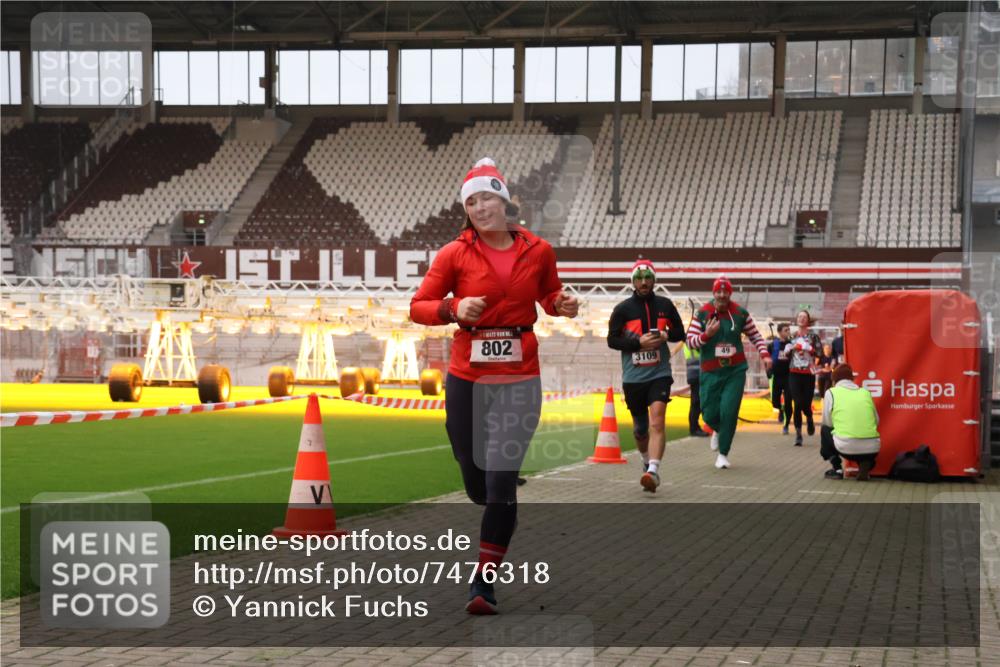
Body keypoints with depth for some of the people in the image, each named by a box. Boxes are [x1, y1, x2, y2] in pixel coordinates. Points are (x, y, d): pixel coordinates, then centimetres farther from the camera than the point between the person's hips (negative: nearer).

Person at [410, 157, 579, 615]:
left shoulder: (538, 251, 2)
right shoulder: (455, 254, -2)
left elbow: (549, 296, 20)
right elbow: (418, 307, -1)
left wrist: (562, 305, -2)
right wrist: (453, 308, -19)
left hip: (519, 378, -1)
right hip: (467, 378, 1)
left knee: (501, 484, -10)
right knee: (476, 485, 9)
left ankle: (483, 585, -2)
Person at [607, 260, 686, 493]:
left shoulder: (665, 305, 4)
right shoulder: (622, 309, 0)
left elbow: (680, 333, 13)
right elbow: (612, 340, -2)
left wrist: (666, 336, -9)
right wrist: (639, 342, -15)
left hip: (659, 373, -1)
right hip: (633, 377, 1)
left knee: (657, 422, -19)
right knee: (640, 428, 12)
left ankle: (653, 472, -27)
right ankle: (647, 462, 40)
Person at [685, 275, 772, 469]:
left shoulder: (740, 313, 1)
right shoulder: (702, 314, -3)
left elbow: (755, 336, 13)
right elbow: (690, 340, -5)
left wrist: (764, 354, 0)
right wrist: (707, 335, -22)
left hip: (735, 371, 0)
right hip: (710, 373, 0)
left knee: (728, 411, -13)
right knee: (709, 414, 1)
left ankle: (723, 454, 2)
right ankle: (719, 431, 39)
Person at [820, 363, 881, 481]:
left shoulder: (831, 392, 8)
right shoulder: (865, 392, 17)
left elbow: (828, 423, 12)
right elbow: (876, 422, 20)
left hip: (847, 447, -2)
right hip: (872, 449, 2)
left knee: (824, 429, 29)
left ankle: (837, 469, 18)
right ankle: (865, 464, 8)